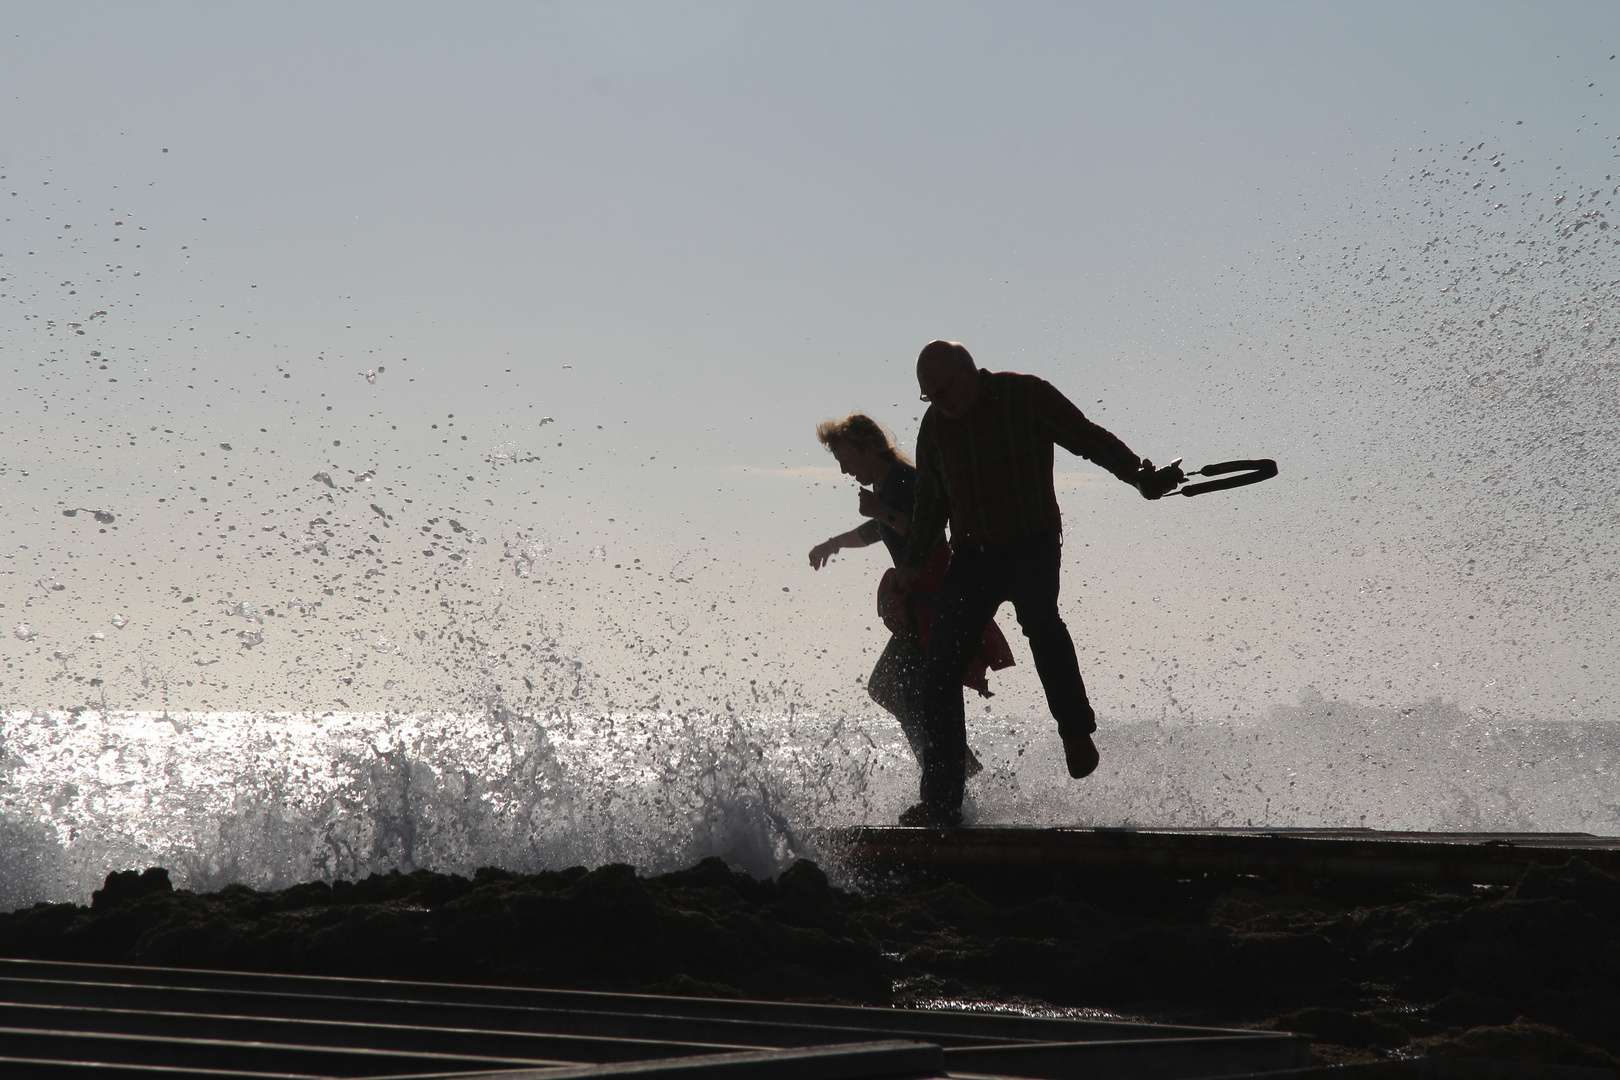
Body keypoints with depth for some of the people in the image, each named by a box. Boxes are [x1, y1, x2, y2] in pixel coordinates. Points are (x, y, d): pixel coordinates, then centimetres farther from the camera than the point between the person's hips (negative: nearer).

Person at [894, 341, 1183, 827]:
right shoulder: (935, 424, 8)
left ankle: (1076, 732, -23)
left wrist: (1140, 475, -21)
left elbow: (1089, 438, -7)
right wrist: (913, 562, 12)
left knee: (1037, 614, -37)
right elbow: (930, 500, 20)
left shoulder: (1027, 396, -6)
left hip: (1031, 542, -5)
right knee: (940, 671, -5)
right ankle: (941, 801, 1)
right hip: (971, 553, 5)